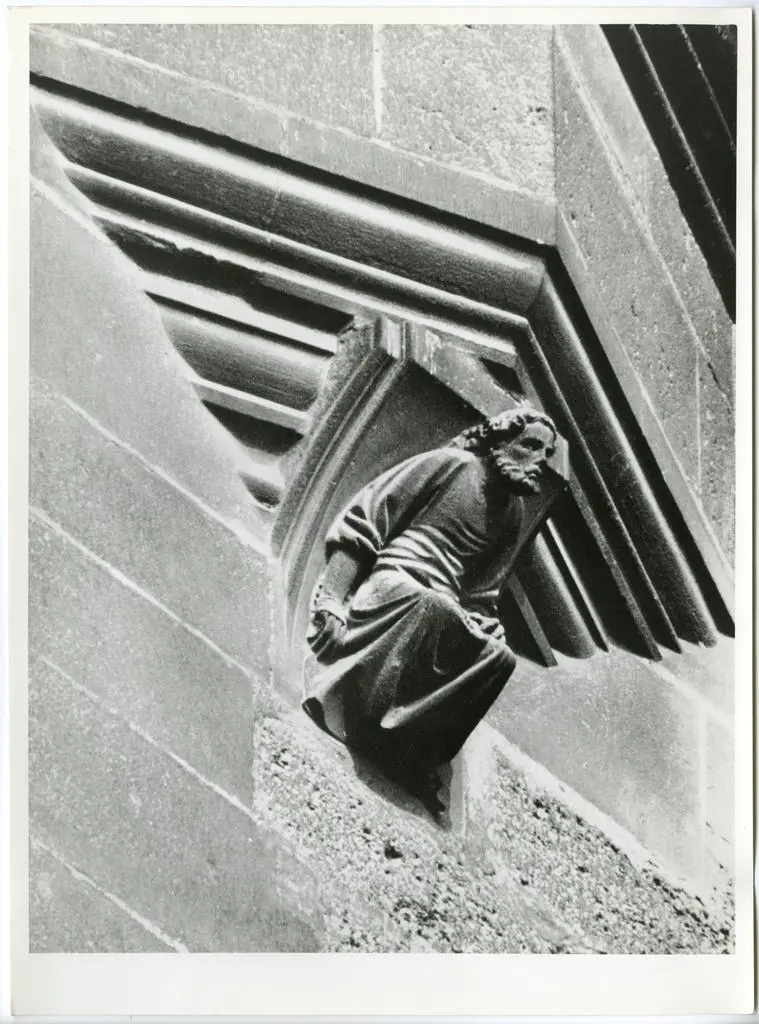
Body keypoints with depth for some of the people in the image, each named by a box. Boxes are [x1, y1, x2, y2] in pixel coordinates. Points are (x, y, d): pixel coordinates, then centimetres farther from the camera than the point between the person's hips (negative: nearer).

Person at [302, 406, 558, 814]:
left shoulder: (513, 514, 21)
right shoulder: (450, 464, 2)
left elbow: (479, 598, 22)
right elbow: (356, 527, -5)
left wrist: (482, 629, 0)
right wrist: (329, 603, -16)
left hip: (436, 616, 6)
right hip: (386, 585, -6)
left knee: (500, 658, -22)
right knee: (430, 605, -39)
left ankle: (408, 751, -21)